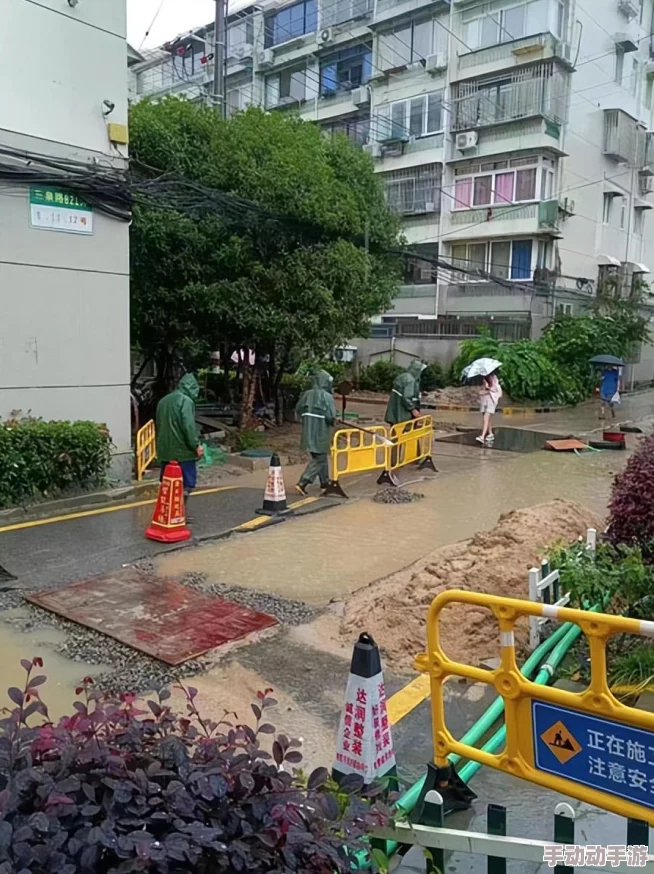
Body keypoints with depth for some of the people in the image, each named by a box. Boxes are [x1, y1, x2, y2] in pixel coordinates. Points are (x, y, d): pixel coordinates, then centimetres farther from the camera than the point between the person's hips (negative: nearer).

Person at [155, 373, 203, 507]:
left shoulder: (163, 400, 16)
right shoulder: (186, 401, -11)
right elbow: (188, 426, -19)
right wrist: (196, 445, -12)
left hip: (165, 451, 8)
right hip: (183, 451, -8)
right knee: (187, 483, -1)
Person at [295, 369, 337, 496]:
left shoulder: (307, 394, 5)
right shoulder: (327, 396, -13)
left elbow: (298, 410, 10)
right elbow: (331, 417, -18)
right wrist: (332, 422, 3)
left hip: (308, 432, 7)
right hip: (320, 433, -7)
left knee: (321, 456, 22)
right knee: (319, 459, 2)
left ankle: (325, 482, 33)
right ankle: (302, 483, -9)